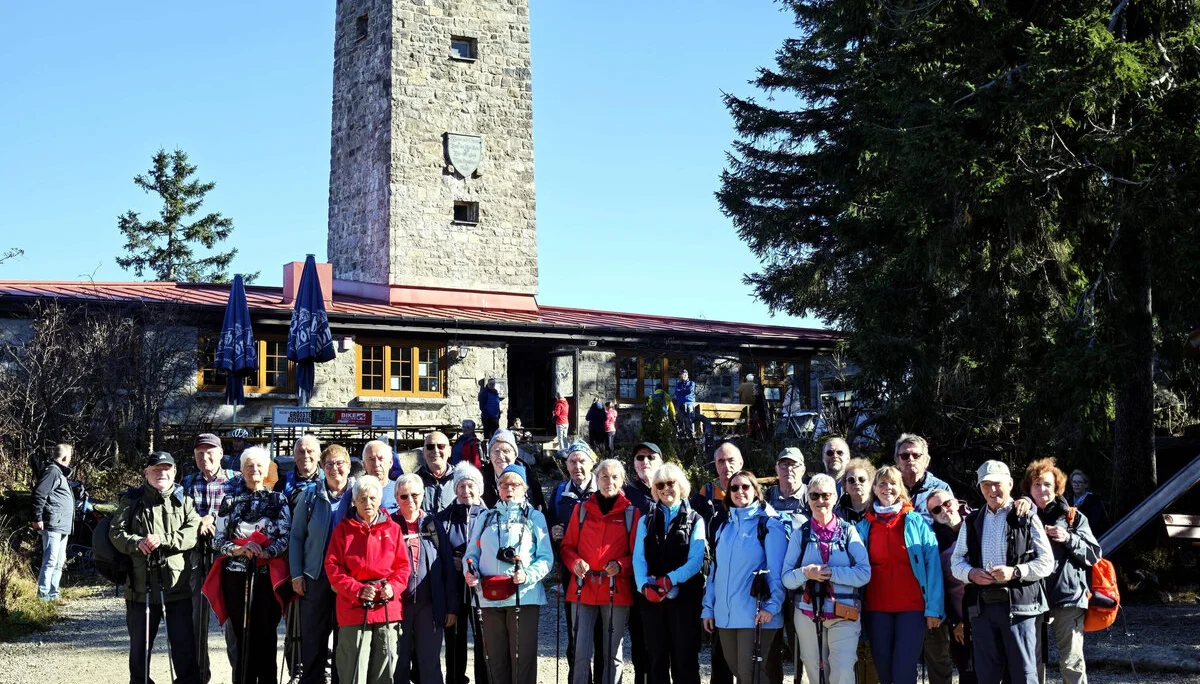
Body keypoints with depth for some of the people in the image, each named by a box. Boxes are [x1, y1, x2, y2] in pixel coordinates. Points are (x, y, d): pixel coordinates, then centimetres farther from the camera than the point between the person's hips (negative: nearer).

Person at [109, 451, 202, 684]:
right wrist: (137, 542, -20)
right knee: (140, 646, 11)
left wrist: (163, 539, -20)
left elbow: (194, 531, -7)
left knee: (184, 644, 3)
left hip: (177, 585, -1)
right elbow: (116, 533, -1)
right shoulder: (131, 500, 9)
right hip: (141, 586, 1)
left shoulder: (183, 499, 7)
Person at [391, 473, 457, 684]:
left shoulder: (432, 524, 6)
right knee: (399, 665, 6)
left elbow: (448, 566, 5)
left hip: (430, 605, 1)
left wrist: (451, 607, 2)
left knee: (430, 666, 4)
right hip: (398, 604, -1)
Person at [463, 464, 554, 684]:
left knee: (522, 657, -6)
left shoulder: (534, 517, 9)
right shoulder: (486, 518, 19)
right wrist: (469, 571, -6)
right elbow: (472, 553, 16)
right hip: (490, 598, 3)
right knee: (496, 657, 8)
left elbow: (546, 558, 1)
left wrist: (528, 575, -17)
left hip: (524, 597, -3)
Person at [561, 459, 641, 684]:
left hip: (617, 590, -1)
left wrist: (621, 565, -15)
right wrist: (575, 563, -10)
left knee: (613, 652, 6)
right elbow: (568, 545, 10)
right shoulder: (582, 508, 8)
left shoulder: (631, 512, 3)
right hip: (583, 588, 1)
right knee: (580, 651, -2)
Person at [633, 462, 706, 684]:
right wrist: (645, 586, -15)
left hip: (684, 597, -3)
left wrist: (669, 581, -19)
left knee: (685, 659, 0)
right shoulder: (646, 520, 13)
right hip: (651, 598, 3)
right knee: (656, 658, 8)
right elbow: (638, 558, 3)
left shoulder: (695, 521, 4)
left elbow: (696, 560, -7)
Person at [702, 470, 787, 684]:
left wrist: (772, 606, -18)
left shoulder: (769, 524, -2)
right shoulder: (724, 527, 17)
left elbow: (777, 570, -9)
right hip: (725, 614, 6)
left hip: (755, 614, -6)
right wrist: (708, 608, 12)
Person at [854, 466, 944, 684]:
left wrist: (934, 608, -10)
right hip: (877, 608, 3)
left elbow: (933, 565, -3)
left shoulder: (917, 522, 1)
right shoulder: (864, 526, 8)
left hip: (912, 607, -3)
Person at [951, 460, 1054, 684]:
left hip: (1018, 605, -4)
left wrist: (1015, 572, -17)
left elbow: (1047, 562, -2)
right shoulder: (971, 522, 14)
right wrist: (970, 573, -8)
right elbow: (956, 562, 14)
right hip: (982, 607, 4)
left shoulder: (1026, 519, 2)